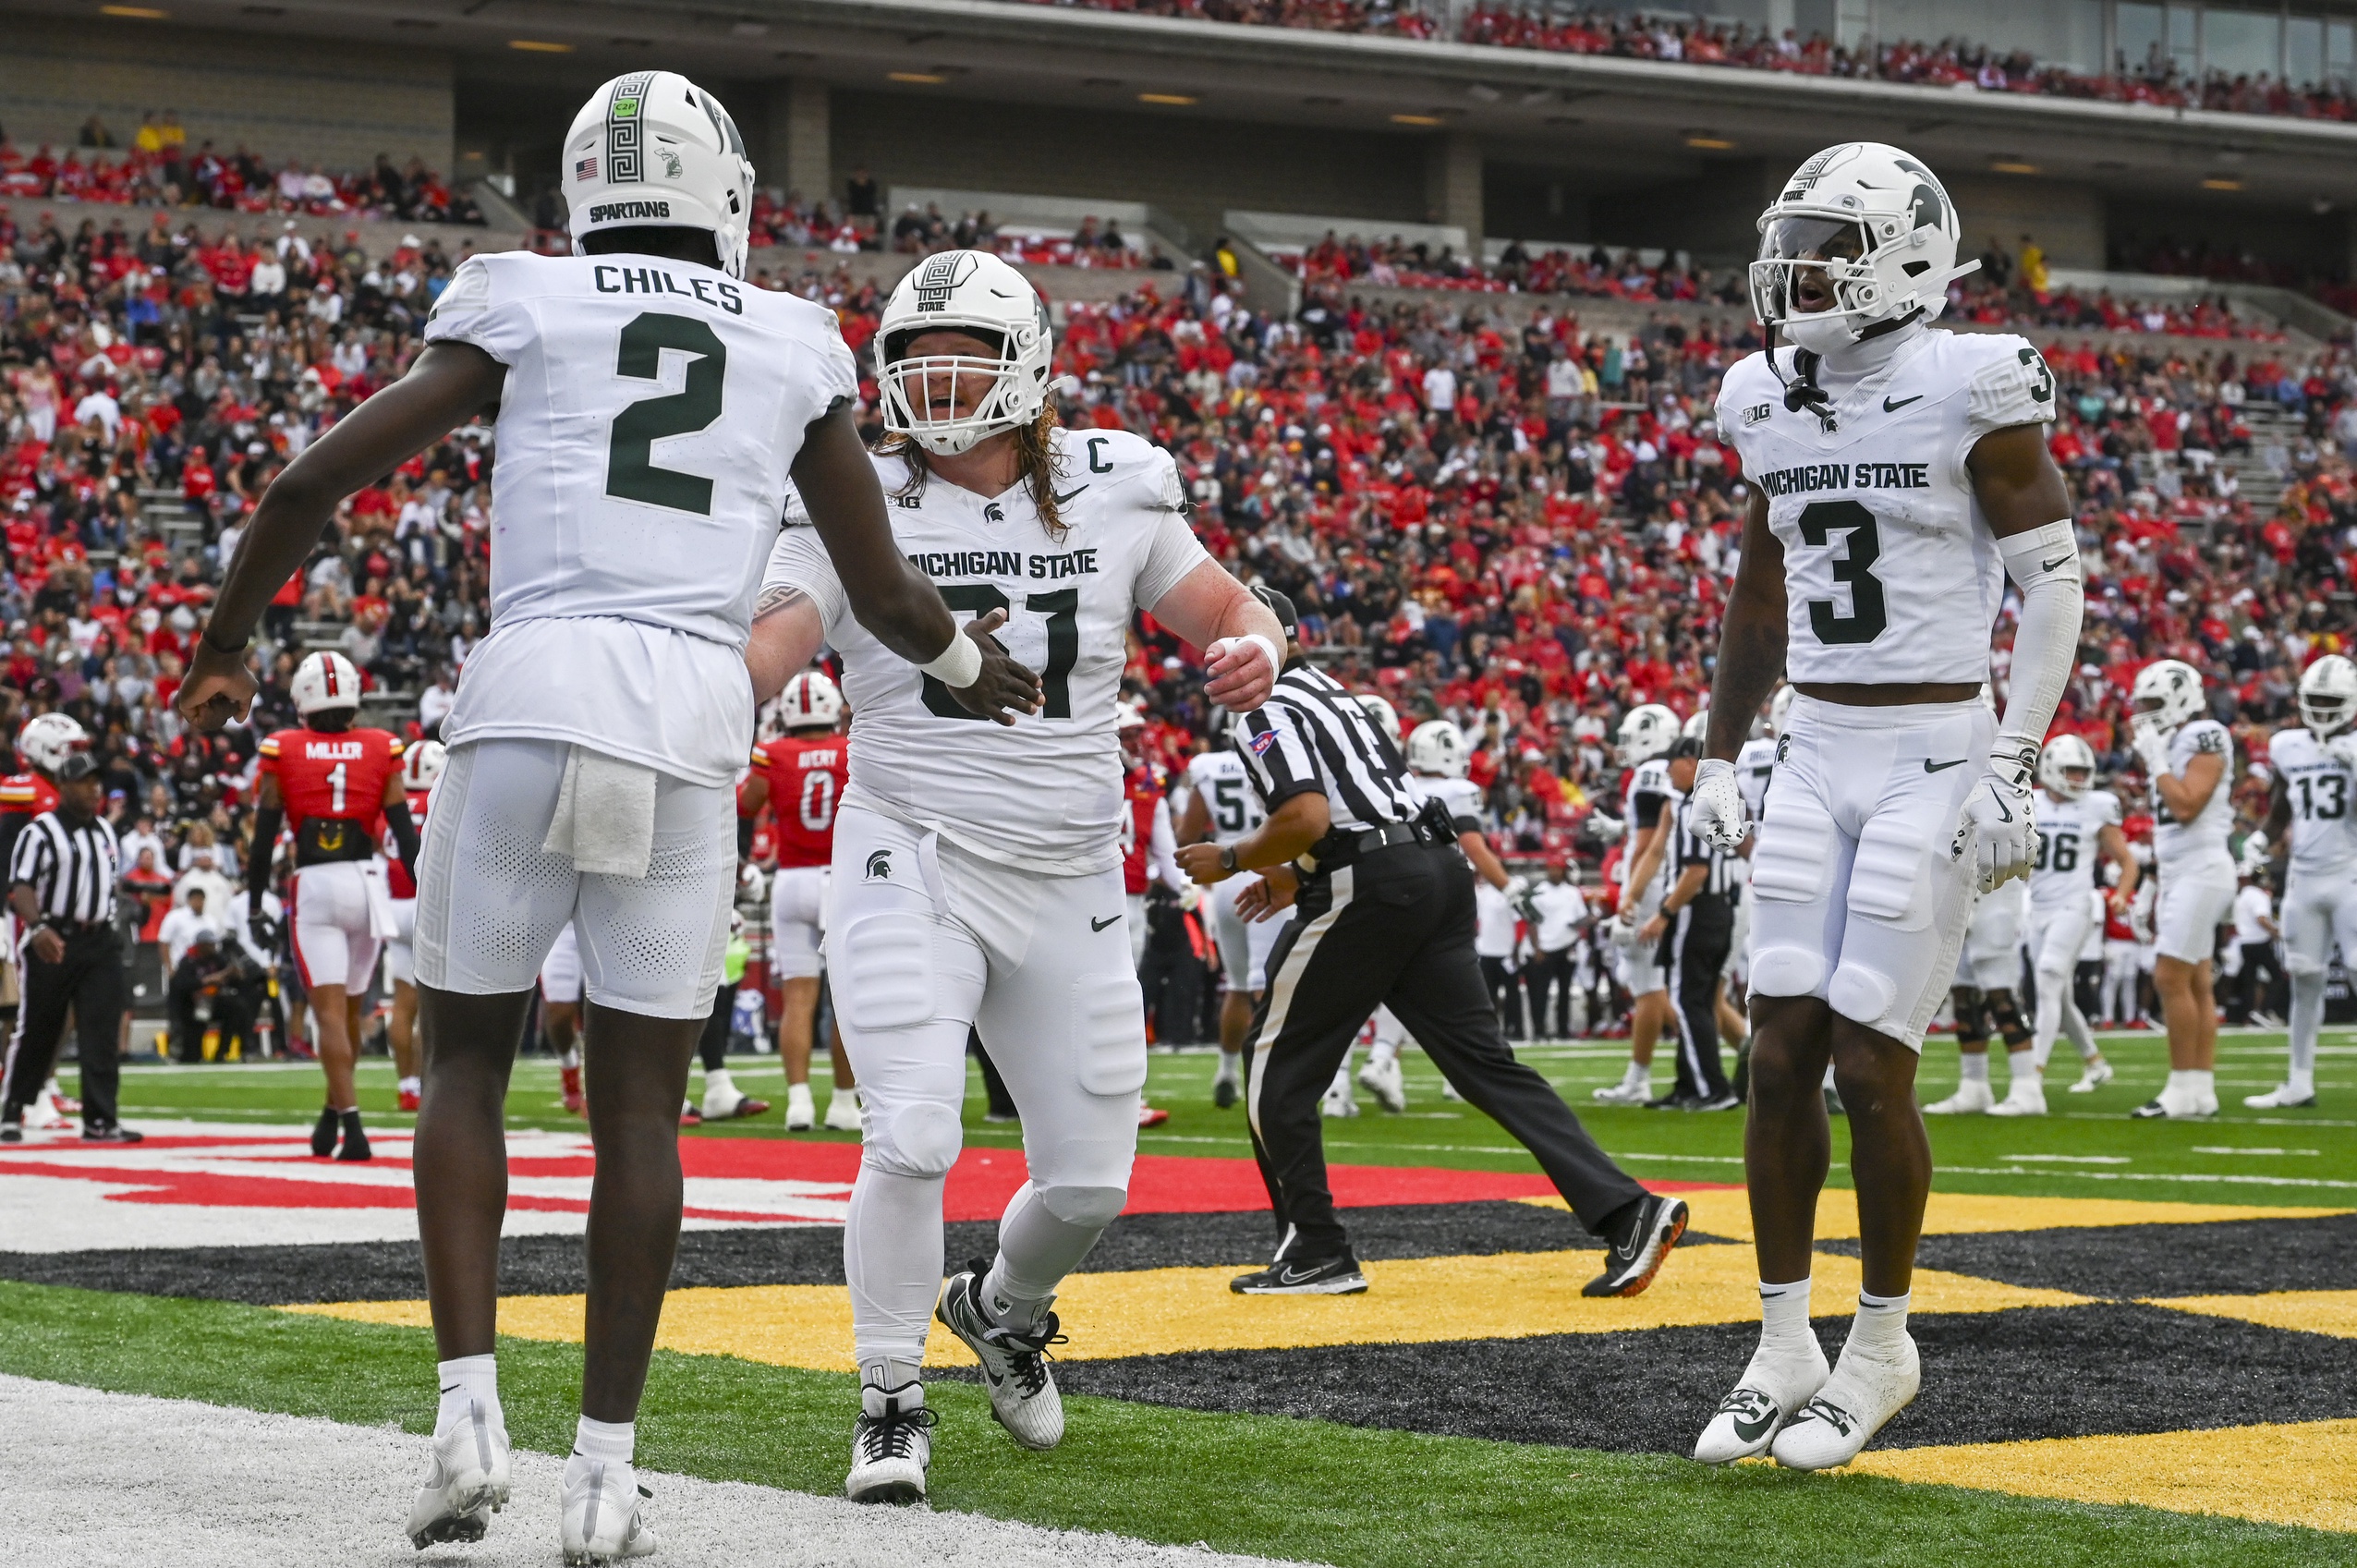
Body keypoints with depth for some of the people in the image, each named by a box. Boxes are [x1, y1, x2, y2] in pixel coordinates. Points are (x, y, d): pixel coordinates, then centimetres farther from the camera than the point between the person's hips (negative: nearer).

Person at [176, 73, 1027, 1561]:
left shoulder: (524, 306, 11)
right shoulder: (797, 346, 16)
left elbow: (311, 485, 8)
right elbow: (888, 596, 21)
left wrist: (226, 645, 24)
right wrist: (968, 666, 43)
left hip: (530, 696, -1)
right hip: (694, 723, 1)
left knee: (467, 1055, 15)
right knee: (641, 1102, 8)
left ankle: (472, 1413, 2)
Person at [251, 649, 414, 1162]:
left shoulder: (282, 751, 0)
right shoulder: (381, 750, 4)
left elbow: (264, 834, 2)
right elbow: (403, 830, 3)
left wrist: (254, 903, 10)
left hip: (314, 887, -2)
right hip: (365, 884, 2)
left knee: (330, 1011, -5)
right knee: (349, 1008, 16)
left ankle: (352, 1126, -17)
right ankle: (333, 1114, 30)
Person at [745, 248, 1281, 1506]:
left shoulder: (1111, 491, 3)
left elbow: (1229, 611, 10)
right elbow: (758, 657, -14)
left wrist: (1251, 649, -15)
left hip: (1069, 884, 3)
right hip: (914, 866, -3)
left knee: (1090, 1178, 7)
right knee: (913, 1137, -20)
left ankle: (1004, 1306, 41)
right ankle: (891, 1403, 0)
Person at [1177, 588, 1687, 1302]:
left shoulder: (1264, 713, -5)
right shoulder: (1328, 692, 24)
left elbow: (1307, 817, -19)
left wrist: (1232, 862, -4)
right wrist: (1299, 876, 32)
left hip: (1369, 890, -9)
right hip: (1440, 866, 9)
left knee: (1279, 1065, 6)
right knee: (1485, 1061, 3)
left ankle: (1315, 1252, 7)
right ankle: (1626, 1211, -8)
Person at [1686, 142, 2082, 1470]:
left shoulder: (1971, 393, -11)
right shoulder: (1774, 402, 8)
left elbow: (2056, 587, -9)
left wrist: (2015, 766, -14)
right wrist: (1719, 754, 18)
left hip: (1932, 758, -6)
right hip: (1816, 759, 6)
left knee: (1870, 1063, -6)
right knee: (1781, 1053, 2)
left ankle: (1882, 1348, 11)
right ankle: (1784, 1349, 12)